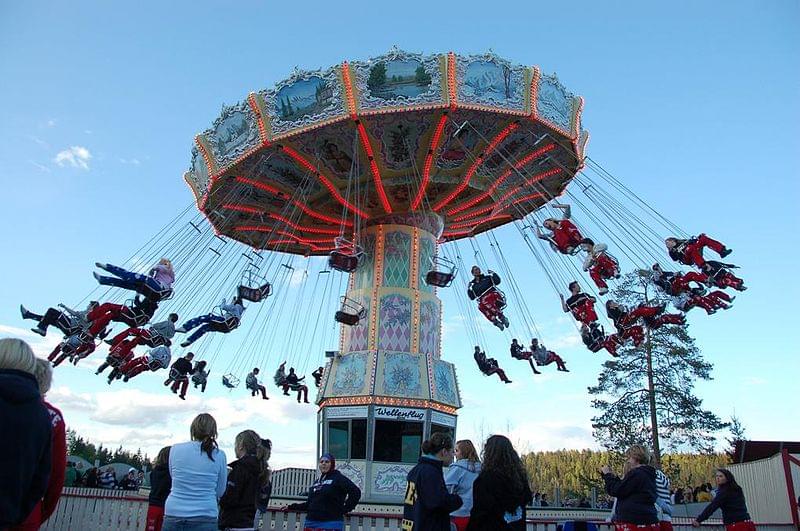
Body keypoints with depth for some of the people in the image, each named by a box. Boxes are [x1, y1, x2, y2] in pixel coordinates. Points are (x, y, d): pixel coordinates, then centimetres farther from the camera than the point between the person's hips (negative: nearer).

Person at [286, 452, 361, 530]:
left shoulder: (338, 478, -2)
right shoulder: (317, 481, 19)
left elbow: (356, 492, -12)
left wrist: (345, 509, -10)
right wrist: (292, 507, 18)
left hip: (330, 524, -7)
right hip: (311, 523, 7)